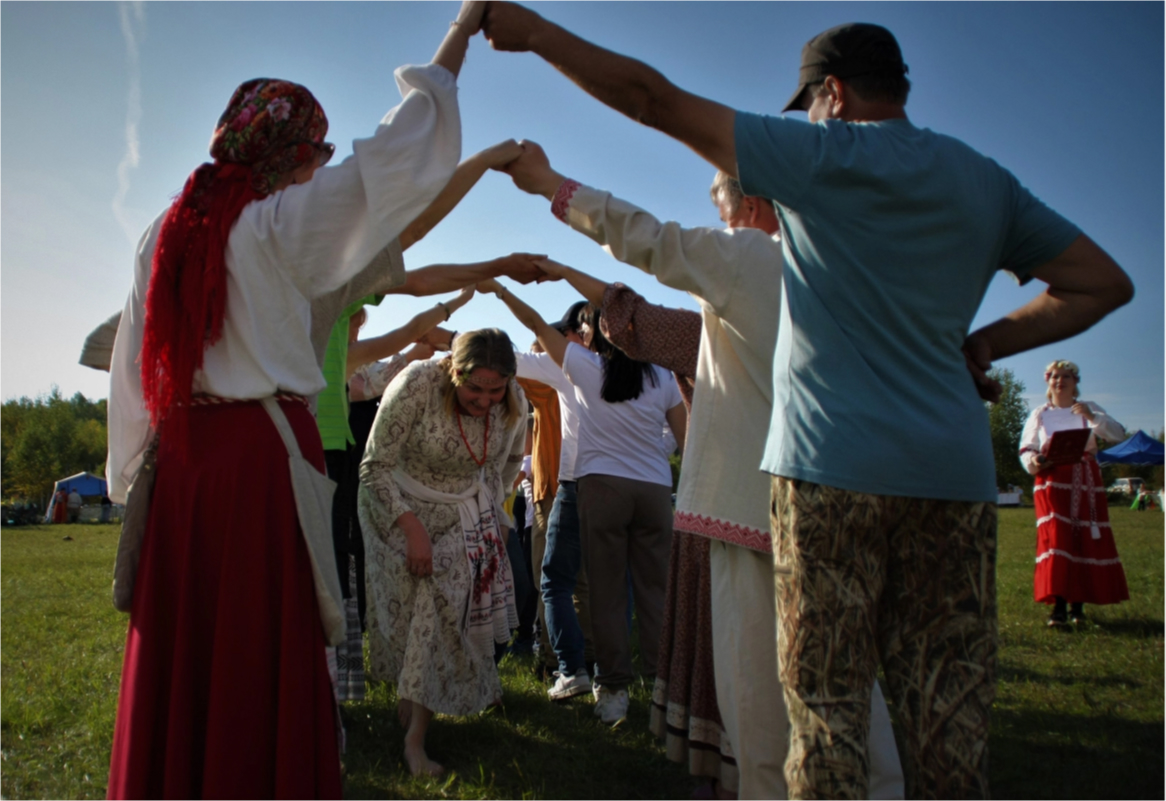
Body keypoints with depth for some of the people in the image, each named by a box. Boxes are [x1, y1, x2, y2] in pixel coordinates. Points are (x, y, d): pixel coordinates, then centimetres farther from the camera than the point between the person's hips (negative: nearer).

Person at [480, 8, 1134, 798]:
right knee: (951, 706, 9)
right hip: (954, 471, 5)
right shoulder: (987, 182, 15)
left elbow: (655, 98, -1)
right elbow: (1104, 284, 19)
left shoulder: (824, 156, 0)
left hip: (836, 462, -5)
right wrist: (983, 343, 15)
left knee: (829, 696, 2)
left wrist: (536, 30, 6)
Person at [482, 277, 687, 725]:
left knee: (607, 592, 3)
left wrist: (498, 289, 22)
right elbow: (687, 440, 6)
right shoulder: (661, 378, 9)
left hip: (603, 485, -2)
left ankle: (614, 688, 5)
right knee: (655, 591, 6)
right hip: (656, 489, 3)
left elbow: (537, 324, 12)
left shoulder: (586, 366, 2)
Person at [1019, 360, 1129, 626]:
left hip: (1086, 483, 1)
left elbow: (1118, 434, -1)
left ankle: (1078, 606, 8)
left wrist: (1093, 417, -17)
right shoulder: (1039, 415, 11)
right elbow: (1026, 449, 9)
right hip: (1052, 482, -1)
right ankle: (1059, 606, -11)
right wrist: (1033, 462, -14)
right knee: (1055, 539, -12)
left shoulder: (1089, 409, 12)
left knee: (1087, 541, -1)